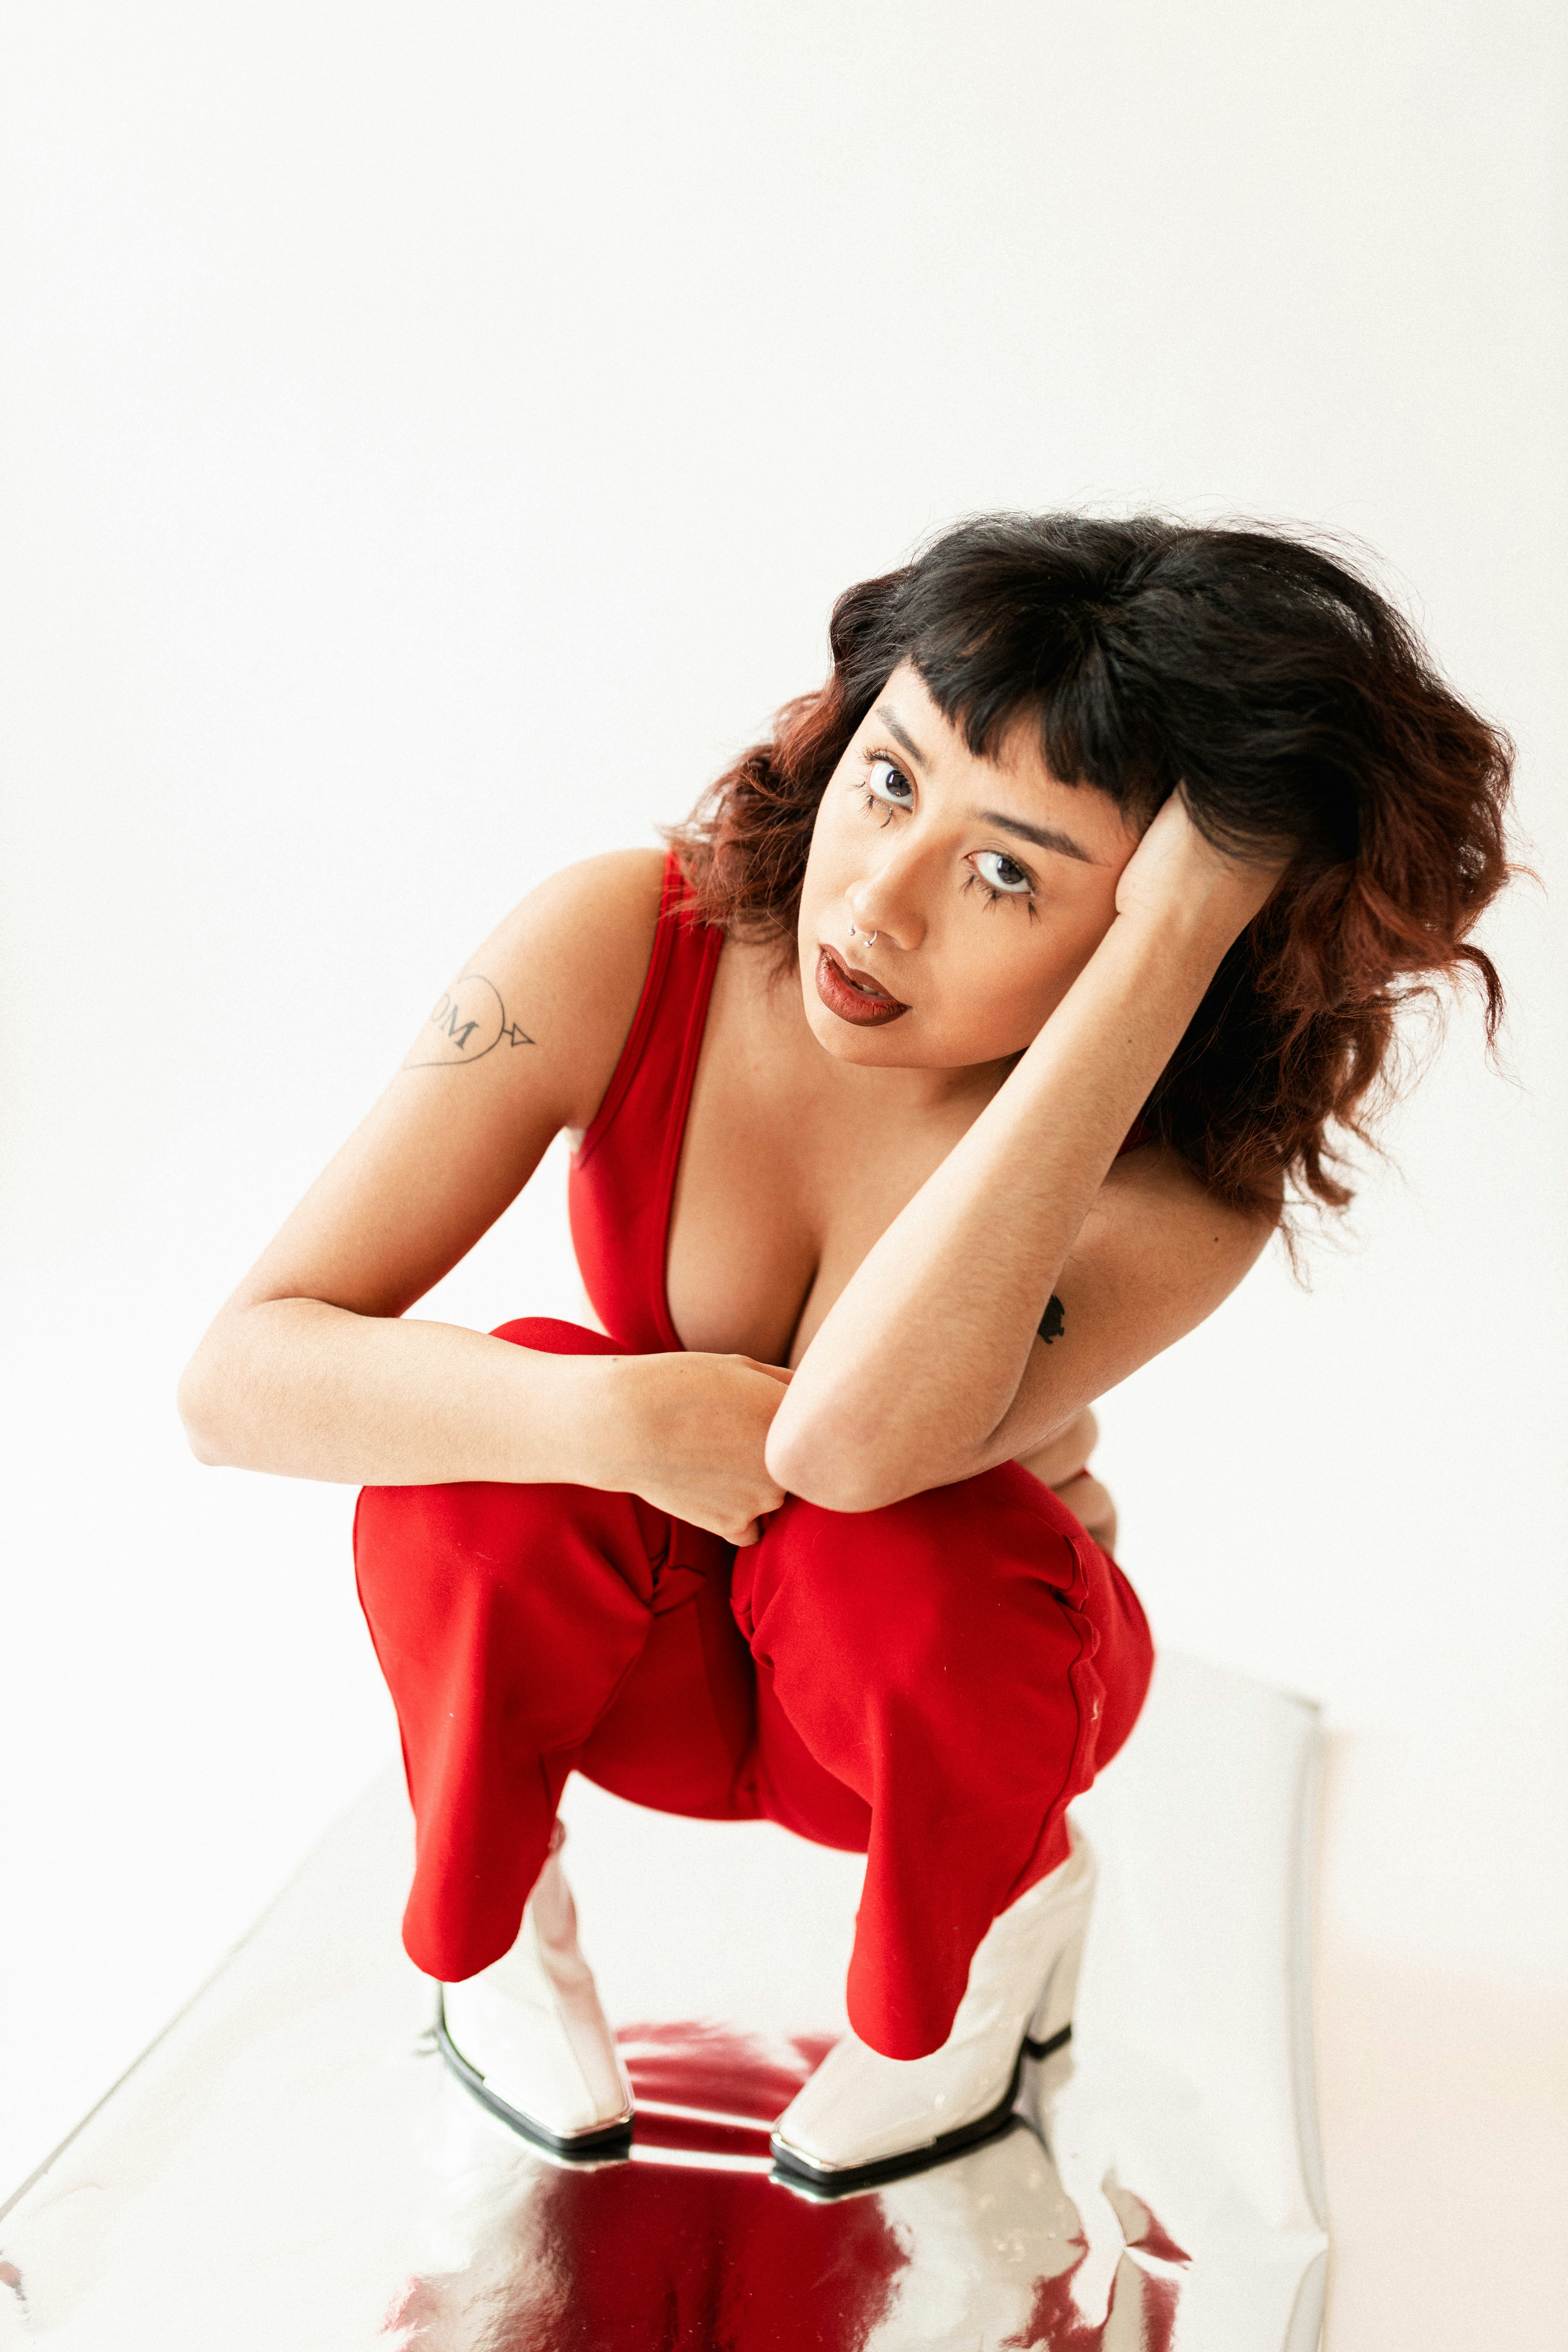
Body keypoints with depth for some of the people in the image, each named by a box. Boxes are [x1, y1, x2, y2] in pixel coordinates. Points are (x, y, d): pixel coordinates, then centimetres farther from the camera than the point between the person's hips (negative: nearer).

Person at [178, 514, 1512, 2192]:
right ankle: (487, 1910, 1)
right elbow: (242, 1372, -24)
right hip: (644, 1663, 1)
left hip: (946, 1670, 0)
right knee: (494, 1428, -31)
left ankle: (1010, 1904, 2)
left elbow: (849, 1441, -49)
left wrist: (1173, 935, -50)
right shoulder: (621, 950, -26)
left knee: (887, 1545, -36)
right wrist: (620, 1424, -40)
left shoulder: (1182, 1179, -29)